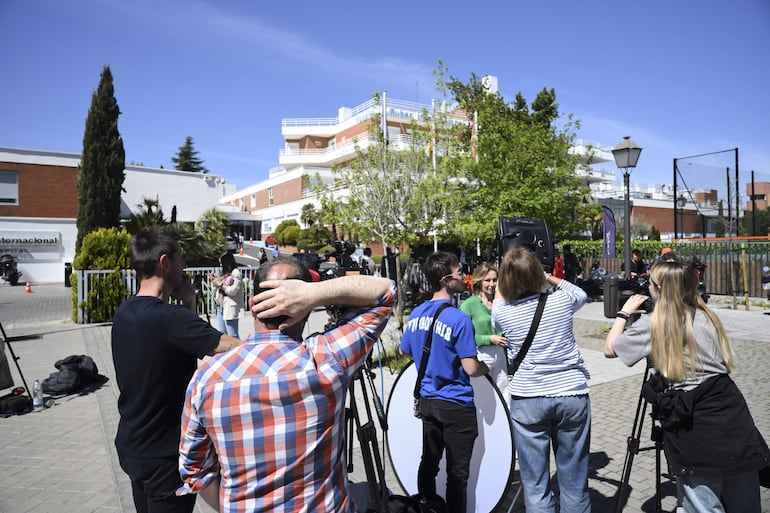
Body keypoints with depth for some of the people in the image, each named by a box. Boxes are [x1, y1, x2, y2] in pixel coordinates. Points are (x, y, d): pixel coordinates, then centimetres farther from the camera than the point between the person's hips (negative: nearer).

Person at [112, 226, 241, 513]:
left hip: (130, 447, 8)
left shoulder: (124, 314, 0)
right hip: (164, 457, -8)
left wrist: (187, 305, -3)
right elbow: (240, 350, -35)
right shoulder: (170, 317, -28)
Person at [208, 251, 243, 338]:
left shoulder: (236, 272, -9)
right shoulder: (226, 273, 16)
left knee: (232, 336, -6)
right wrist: (214, 280, 9)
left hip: (230, 308, -9)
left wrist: (220, 283, -9)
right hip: (221, 306, 9)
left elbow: (232, 291, -18)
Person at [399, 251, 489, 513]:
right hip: (456, 405, -7)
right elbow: (471, 368, -20)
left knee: (428, 463, 19)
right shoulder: (459, 319, -21)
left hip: (427, 400, 7)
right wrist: (486, 368, 1)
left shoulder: (416, 314, 0)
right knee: (457, 472, 8)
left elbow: (405, 351, 13)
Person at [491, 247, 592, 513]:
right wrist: (549, 277, 23)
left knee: (535, 484, 8)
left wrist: (500, 286, 30)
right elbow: (581, 293, 22)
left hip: (528, 400, -1)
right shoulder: (562, 299, -3)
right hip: (573, 394, 2)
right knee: (574, 481, 14)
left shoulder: (502, 312, -6)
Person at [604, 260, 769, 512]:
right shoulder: (706, 317, 9)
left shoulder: (651, 325, -6)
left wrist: (624, 312, 16)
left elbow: (609, 349, 4)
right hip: (729, 409, 5)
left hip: (692, 422, -5)